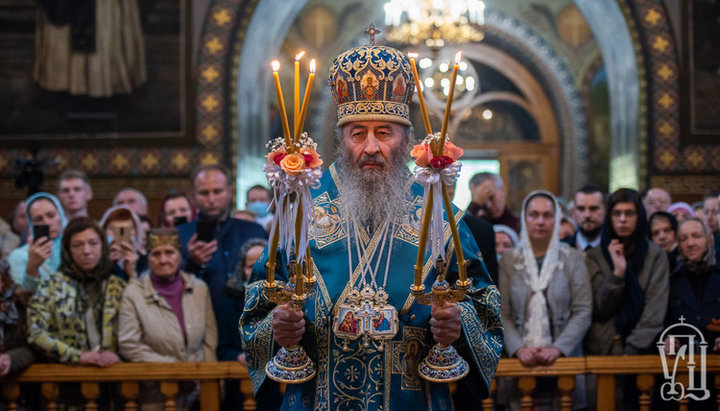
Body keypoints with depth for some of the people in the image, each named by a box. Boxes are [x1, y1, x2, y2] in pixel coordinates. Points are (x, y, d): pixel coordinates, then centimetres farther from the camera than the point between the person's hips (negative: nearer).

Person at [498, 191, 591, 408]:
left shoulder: (572, 258, 2)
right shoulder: (509, 260, 4)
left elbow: (583, 312, -3)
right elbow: (503, 315, 1)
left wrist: (558, 349, -14)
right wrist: (518, 349, -14)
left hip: (564, 358, 0)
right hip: (521, 364, 1)